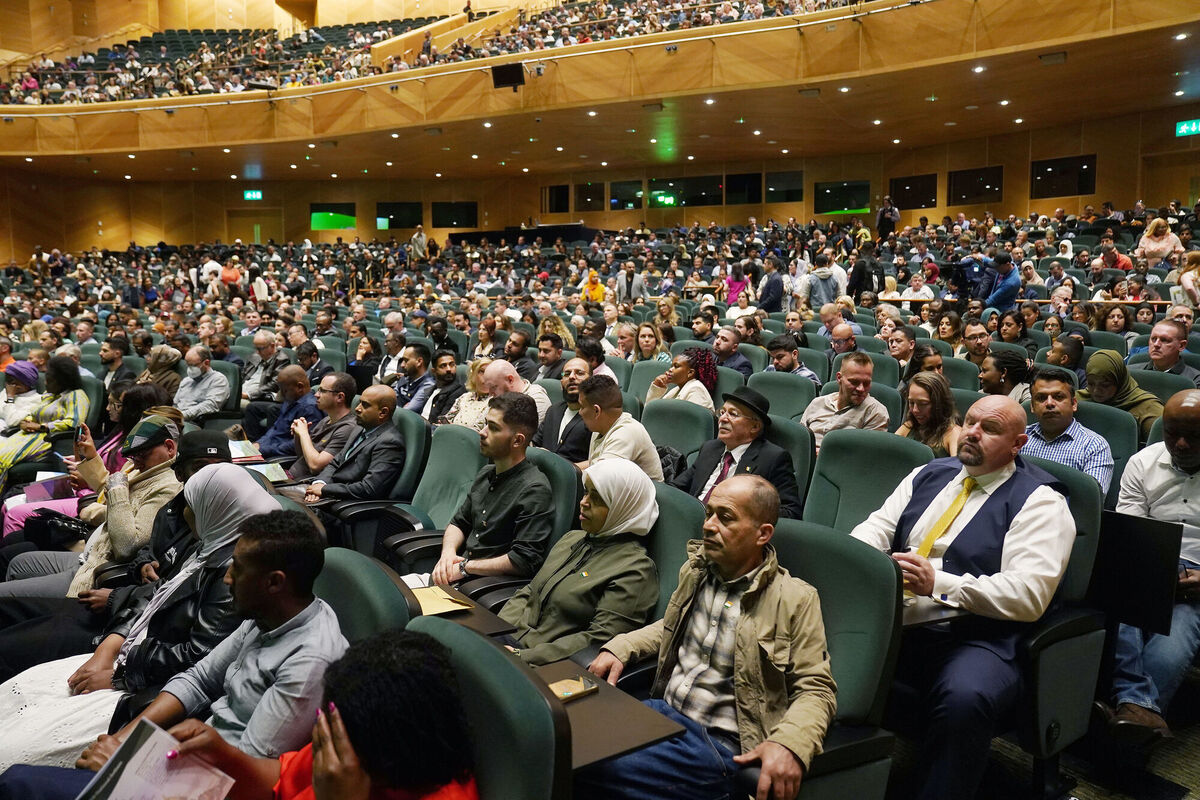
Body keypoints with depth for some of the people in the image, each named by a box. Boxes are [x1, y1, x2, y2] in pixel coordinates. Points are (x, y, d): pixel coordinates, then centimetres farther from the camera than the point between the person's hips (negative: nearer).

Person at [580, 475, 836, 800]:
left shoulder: (795, 599, -10)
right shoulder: (695, 569, 8)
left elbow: (816, 688, -8)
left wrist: (789, 744, -27)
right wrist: (619, 648, 12)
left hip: (720, 743, -6)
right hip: (662, 710, 7)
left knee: (587, 770, -23)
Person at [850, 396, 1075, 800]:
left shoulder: (1039, 501, 1)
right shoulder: (929, 474, 20)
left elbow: (1029, 593, -11)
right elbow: (876, 527, 16)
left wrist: (938, 584, -20)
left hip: (976, 639, -4)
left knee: (964, 700, -36)